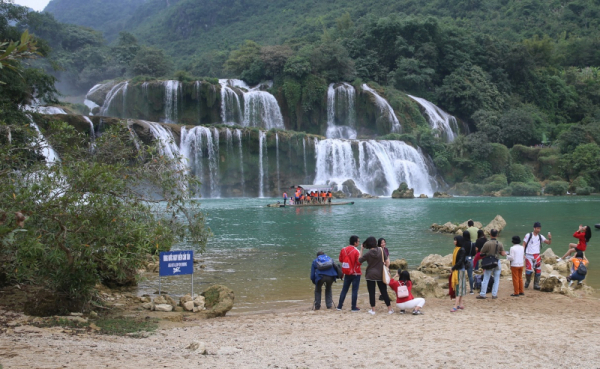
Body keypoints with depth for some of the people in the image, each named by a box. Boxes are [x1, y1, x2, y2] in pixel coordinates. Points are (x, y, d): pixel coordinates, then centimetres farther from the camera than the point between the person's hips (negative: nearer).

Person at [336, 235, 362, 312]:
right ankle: (354, 308, 3)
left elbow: (340, 260, 9)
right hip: (355, 273, -5)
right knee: (355, 290, 1)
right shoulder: (356, 251, -18)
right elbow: (359, 262, -20)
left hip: (347, 273, 5)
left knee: (344, 289, 14)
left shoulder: (343, 250, 0)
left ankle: (339, 306, 17)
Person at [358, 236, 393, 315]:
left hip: (370, 275, -2)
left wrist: (361, 250, 4)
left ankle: (373, 310, 6)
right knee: (384, 292, 8)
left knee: (371, 293, 4)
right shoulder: (381, 250, -3)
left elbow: (359, 260, 0)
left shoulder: (368, 253, -10)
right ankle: (390, 309, 11)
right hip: (380, 275, 2)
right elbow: (387, 262, 2)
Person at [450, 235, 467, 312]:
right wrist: (453, 268, 6)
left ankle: (456, 305, -11)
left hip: (460, 270, -9)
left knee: (459, 287, -8)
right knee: (457, 287, 11)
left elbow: (460, 261, -20)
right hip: (455, 270, 9)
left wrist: (453, 268, -15)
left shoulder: (462, 250, -13)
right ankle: (461, 304, 17)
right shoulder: (456, 249, 12)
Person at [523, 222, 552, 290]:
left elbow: (549, 243, 6)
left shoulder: (540, 237, 7)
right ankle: (527, 282, 19)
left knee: (538, 270, 1)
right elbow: (524, 245, -2)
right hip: (529, 255, -4)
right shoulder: (528, 235, -3)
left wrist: (550, 238, -15)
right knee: (529, 270, -8)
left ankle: (536, 285, 13)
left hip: (537, 256, 4)